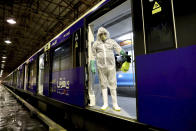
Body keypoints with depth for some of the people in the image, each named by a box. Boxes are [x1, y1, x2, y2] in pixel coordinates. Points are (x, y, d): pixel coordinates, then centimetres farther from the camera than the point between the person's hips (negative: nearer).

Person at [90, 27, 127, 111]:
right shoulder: (96, 44, 7)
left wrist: (125, 54, -21)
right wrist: (92, 66, 2)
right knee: (103, 85, 6)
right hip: (101, 67, 1)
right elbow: (93, 56, 9)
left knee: (113, 84, 1)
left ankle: (115, 104, 12)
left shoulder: (112, 42, 6)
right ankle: (105, 104, 17)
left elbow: (119, 50, -3)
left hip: (111, 66, 0)